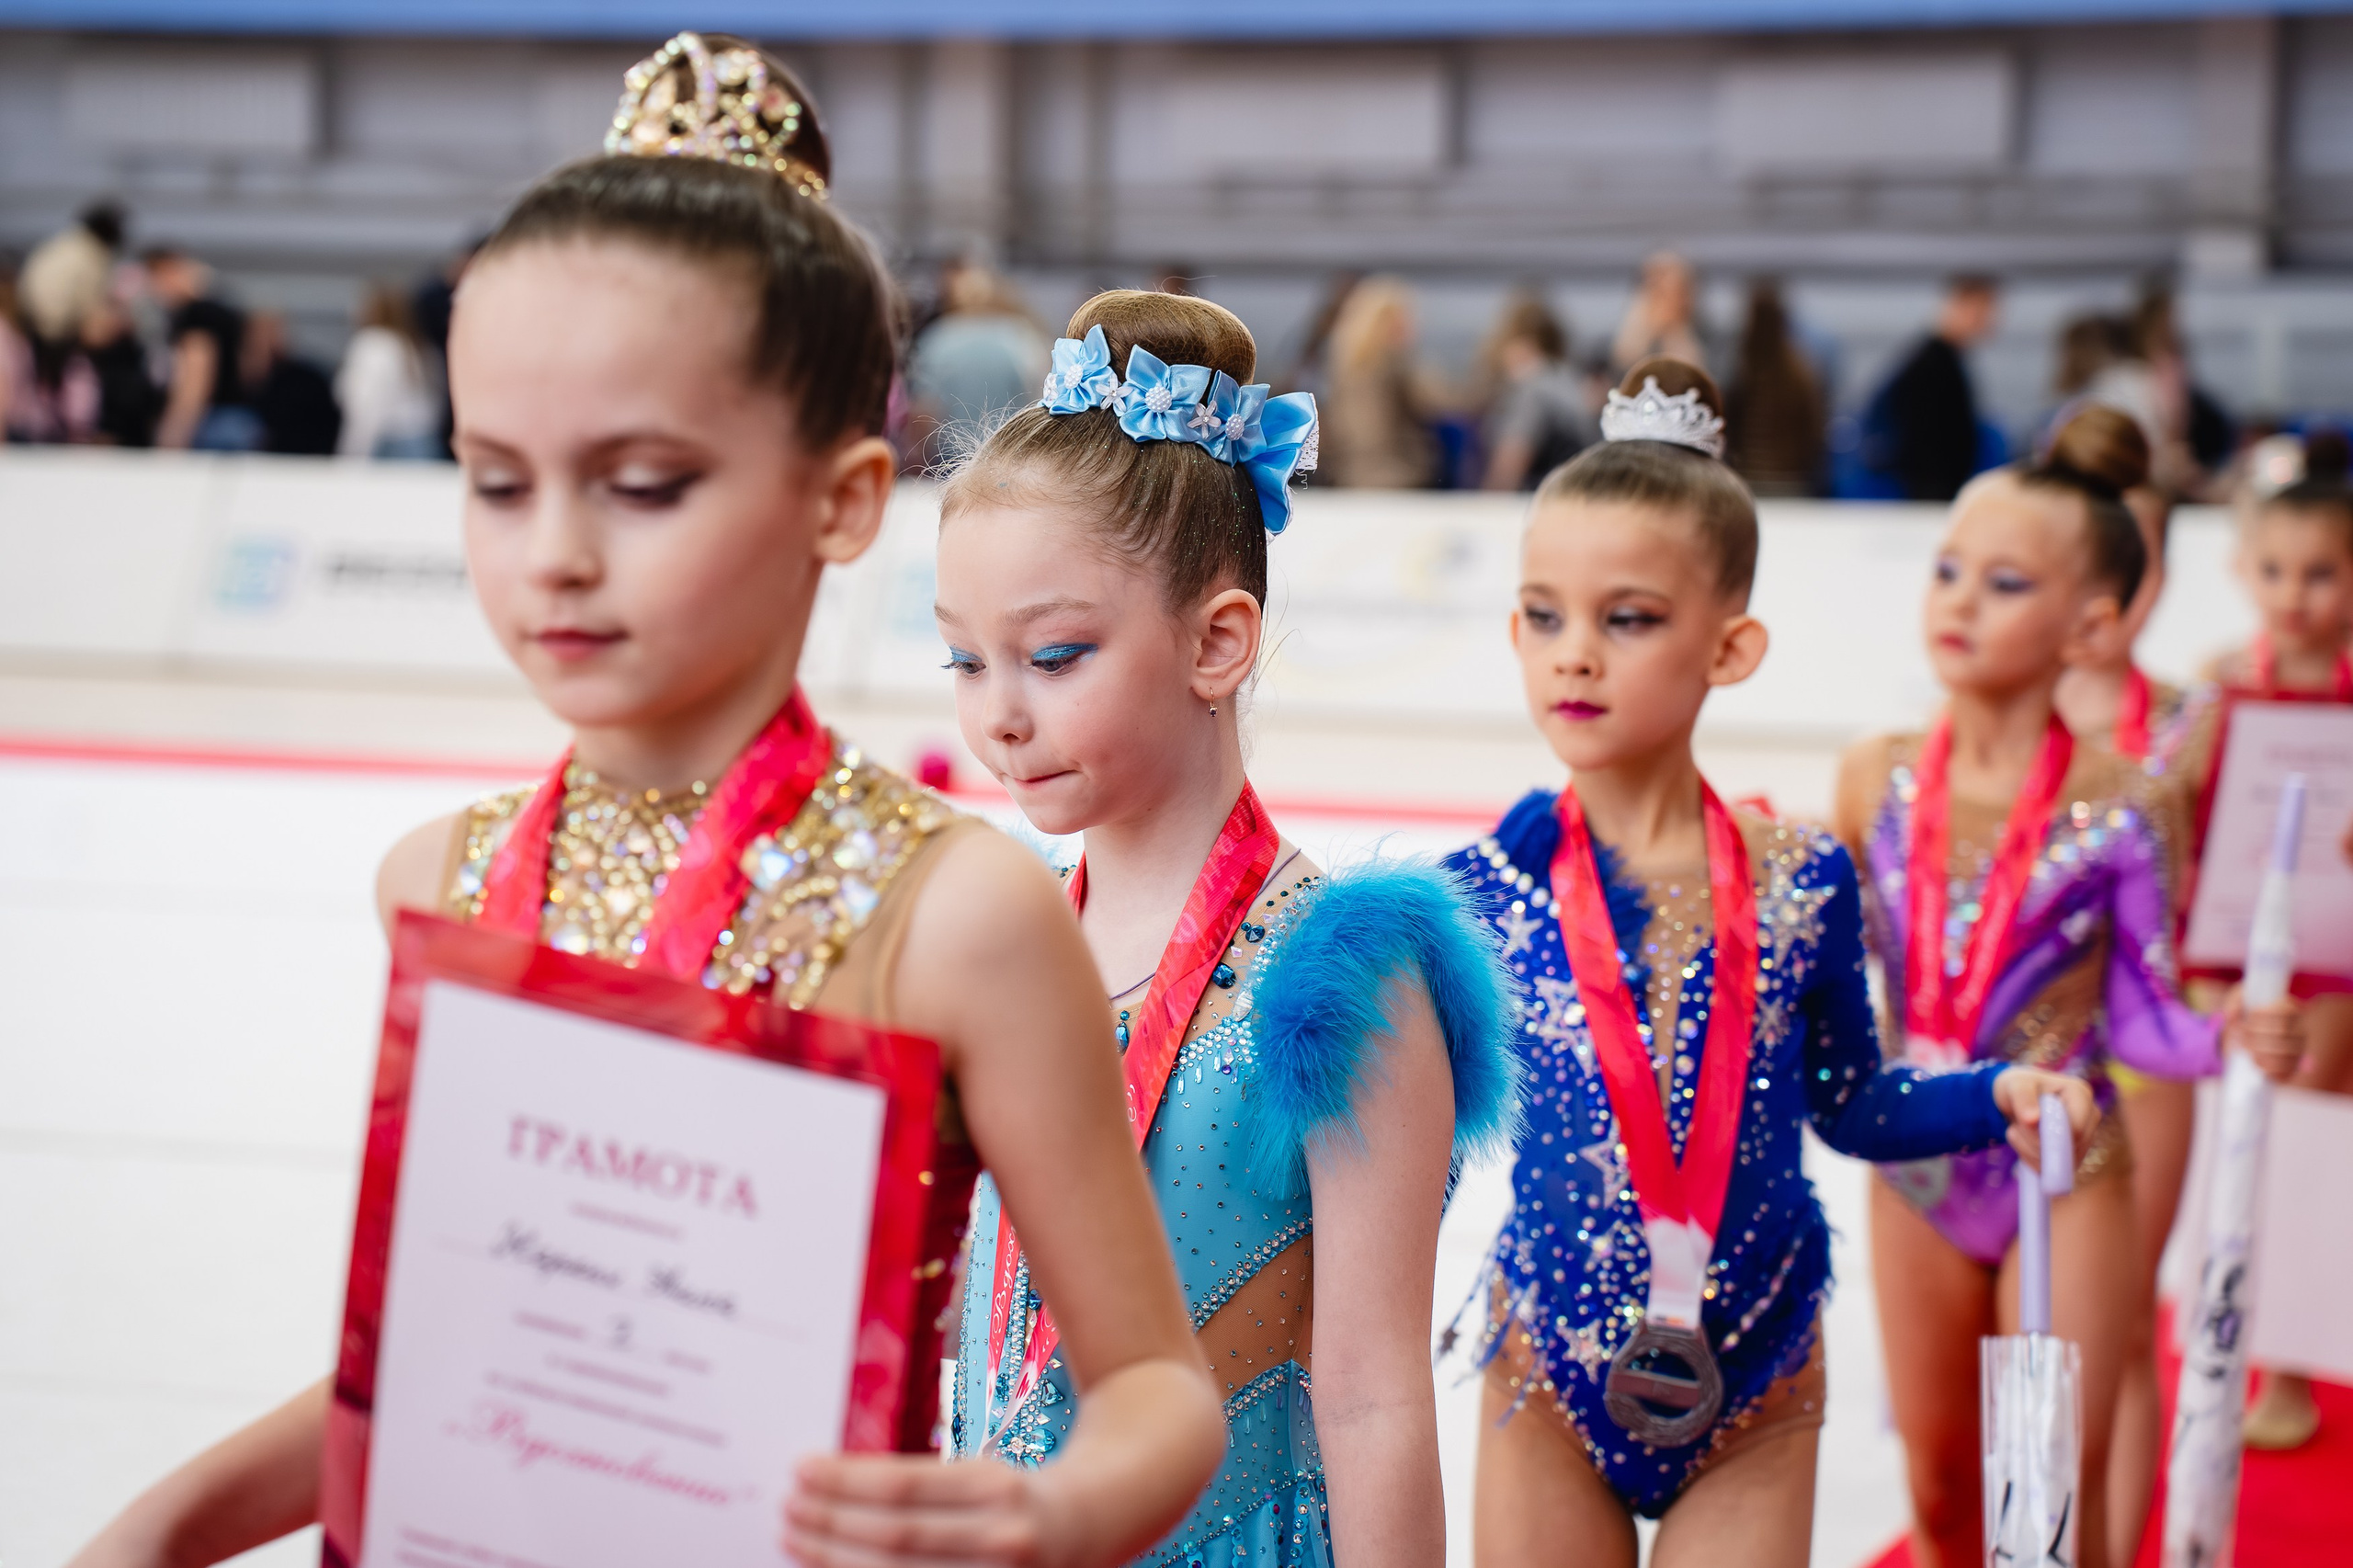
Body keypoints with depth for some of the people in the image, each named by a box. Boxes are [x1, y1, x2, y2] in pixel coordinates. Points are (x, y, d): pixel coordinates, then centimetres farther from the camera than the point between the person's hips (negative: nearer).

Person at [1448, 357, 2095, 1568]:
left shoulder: (1801, 884, -6)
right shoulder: (1488, 884, -9)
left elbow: (1851, 1106, 7)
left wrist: (1996, 1094, -7)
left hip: (1755, 1388, 0)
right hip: (1553, 1374, 0)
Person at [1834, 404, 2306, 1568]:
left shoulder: (2116, 809, -15)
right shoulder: (1879, 779, -6)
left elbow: (2139, 1016, -10)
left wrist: (2233, 1044, -28)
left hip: (2066, 1184, -3)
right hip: (1916, 1177, 3)